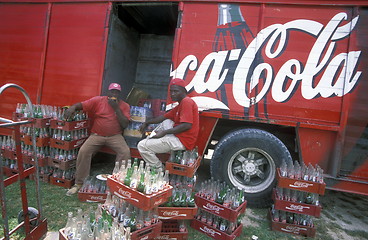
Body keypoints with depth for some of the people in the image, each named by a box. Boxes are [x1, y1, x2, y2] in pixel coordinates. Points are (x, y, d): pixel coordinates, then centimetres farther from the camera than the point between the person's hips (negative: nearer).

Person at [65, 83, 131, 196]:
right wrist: (73, 107, -22)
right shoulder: (98, 100, 3)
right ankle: (79, 183, -2)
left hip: (115, 136, 0)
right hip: (97, 135, 1)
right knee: (83, 151, -21)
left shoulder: (125, 106, 2)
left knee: (125, 152, -26)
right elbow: (82, 105, 1)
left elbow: (125, 124, -7)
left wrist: (116, 108, -13)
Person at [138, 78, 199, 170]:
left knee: (142, 146, -10)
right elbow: (164, 117, 26)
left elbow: (187, 125, -22)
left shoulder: (187, 101, -12)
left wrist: (164, 132, -17)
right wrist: (147, 122, 19)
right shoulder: (180, 105, 19)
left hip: (183, 142, -10)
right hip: (179, 137, 10)